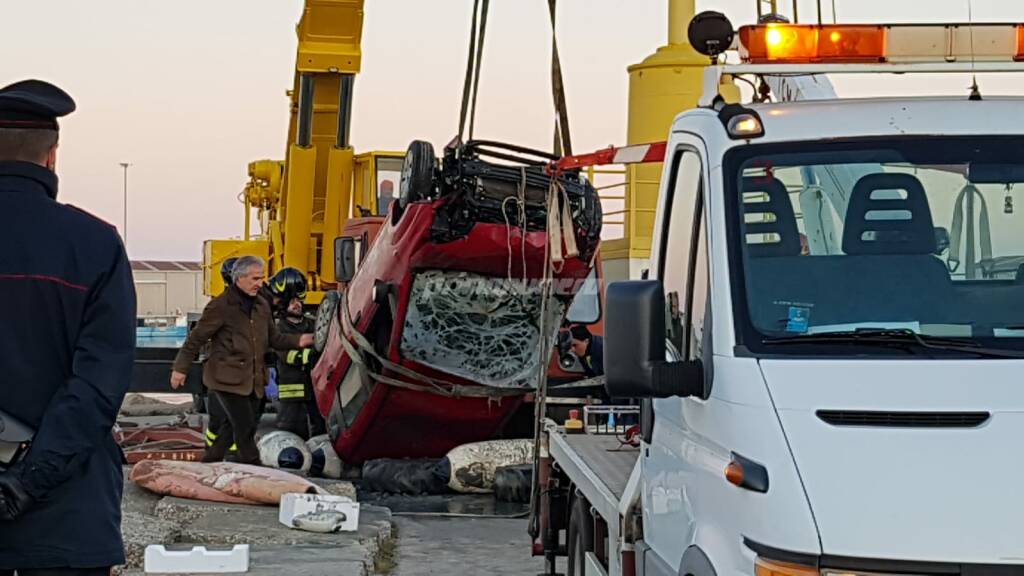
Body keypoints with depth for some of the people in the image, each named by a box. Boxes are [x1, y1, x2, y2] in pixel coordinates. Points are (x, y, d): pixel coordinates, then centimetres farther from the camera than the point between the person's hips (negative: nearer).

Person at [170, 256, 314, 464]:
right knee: (245, 427, -10)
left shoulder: (261, 306, 12)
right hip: (227, 378, -7)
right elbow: (196, 338, -5)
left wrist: (297, 341, 0)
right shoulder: (221, 306, -9)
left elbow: (274, 338, 18)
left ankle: (209, 464, 26)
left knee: (233, 426, 12)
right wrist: (180, 368, -3)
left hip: (252, 381, 7)